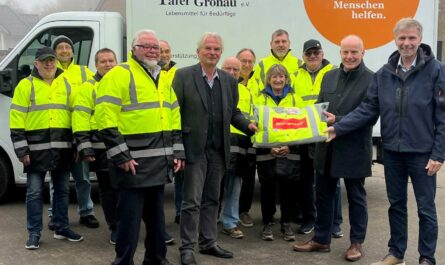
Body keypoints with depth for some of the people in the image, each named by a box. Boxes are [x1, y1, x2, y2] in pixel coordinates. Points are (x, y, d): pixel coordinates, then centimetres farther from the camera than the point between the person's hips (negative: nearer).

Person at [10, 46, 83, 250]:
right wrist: (21, 148, -9)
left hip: (62, 147, 3)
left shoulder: (67, 84, 10)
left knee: (62, 190, 11)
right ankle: (34, 233, 10)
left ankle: (62, 228, 23)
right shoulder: (26, 85, 1)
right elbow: (17, 119, -3)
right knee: (34, 192, 1)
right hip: (36, 148, -3)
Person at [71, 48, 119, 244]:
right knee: (108, 188, 6)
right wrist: (84, 147, -11)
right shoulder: (88, 88, 3)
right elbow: (81, 119, -3)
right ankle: (115, 228, 17)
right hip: (101, 147, -2)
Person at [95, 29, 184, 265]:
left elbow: (174, 118, 19)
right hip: (133, 161, -7)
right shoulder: (119, 75, -8)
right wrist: (121, 156, -19)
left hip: (159, 162, 7)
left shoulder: (164, 79, 16)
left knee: (156, 214, 17)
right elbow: (106, 119, -15)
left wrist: (178, 152, 12)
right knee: (130, 216, -2)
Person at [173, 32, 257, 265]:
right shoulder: (183, 76, -4)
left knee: (212, 199, 13)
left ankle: (208, 243, 25)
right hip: (194, 149, -5)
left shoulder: (229, 80, 11)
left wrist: (248, 125, -3)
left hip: (218, 150, 5)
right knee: (192, 201, -1)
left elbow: (233, 112, 16)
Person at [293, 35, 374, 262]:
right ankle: (321, 239, 28)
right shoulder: (329, 76, 10)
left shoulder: (371, 80, -10)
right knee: (323, 195, 14)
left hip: (354, 150, -6)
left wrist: (337, 121, -22)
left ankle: (356, 243, 23)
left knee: (356, 197, 9)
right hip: (327, 147, 6)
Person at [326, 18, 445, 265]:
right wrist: (339, 127, -6)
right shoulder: (384, 73, 3)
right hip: (392, 151, 4)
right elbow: (368, 108, 3)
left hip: (422, 152, -4)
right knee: (396, 204, 16)